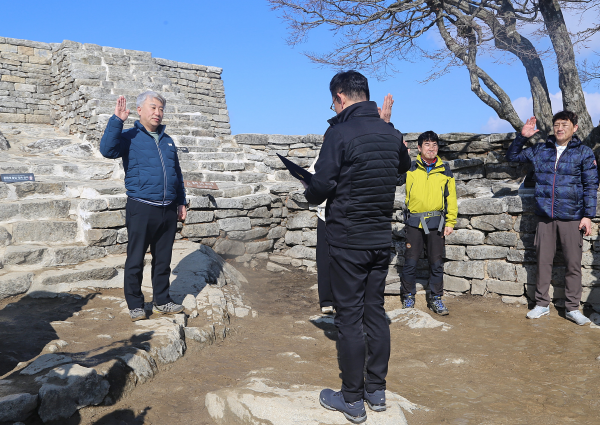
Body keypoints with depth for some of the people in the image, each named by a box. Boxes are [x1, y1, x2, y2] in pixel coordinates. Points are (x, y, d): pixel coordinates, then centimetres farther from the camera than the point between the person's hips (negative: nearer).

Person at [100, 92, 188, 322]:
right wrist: (117, 120, -21)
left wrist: (181, 201, 18)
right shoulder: (130, 137, 0)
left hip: (168, 211, 5)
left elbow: (177, 173, 22)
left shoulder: (168, 141, 17)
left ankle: (162, 301, 24)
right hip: (141, 209, -5)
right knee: (135, 261, 4)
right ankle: (135, 305, 17)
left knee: (163, 259, 13)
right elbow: (107, 149, -20)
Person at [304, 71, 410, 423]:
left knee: (350, 317, 3)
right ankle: (377, 391, 26)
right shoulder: (392, 134, 5)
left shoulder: (340, 133, -15)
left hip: (347, 241, -6)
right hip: (382, 239, 6)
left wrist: (312, 195, 4)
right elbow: (404, 165, 26)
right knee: (376, 311, 15)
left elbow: (321, 186, -18)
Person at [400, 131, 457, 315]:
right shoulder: (410, 168, 3)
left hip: (436, 222, 1)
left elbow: (451, 197, 9)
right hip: (414, 221, -1)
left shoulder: (445, 171, 8)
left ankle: (435, 298, 20)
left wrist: (450, 221, 2)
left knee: (436, 262, 7)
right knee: (410, 261, 3)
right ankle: (408, 296, 19)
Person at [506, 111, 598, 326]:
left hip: (572, 218, -2)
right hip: (545, 217, 2)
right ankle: (542, 304, 19)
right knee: (543, 261, 8)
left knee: (573, 263, 3)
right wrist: (522, 136, 1)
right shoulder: (540, 150, 8)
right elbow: (511, 156, 17)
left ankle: (572, 308, 14)